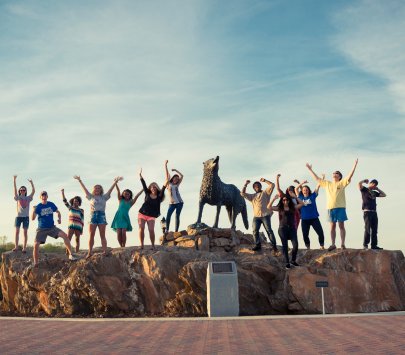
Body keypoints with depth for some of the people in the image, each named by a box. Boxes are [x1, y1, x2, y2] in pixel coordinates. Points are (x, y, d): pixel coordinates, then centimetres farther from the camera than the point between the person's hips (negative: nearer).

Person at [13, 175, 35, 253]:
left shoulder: (28, 198, 8)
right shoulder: (18, 198, 6)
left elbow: (33, 191, -2)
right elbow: (15, 190, -6)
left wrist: (31, 183, -9)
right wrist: (14, 180, -15)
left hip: (26, 216, 0)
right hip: (18, 216, 0)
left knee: (25, 232, -2)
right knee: (17, 231, -6)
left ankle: (24, 248, -2)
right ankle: (16, 246, -5)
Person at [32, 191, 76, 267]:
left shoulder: (51, 204, 0)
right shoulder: (38, 207, -8)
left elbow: (57, 212, 16)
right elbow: (33, 218, -16)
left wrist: (59, 219, -4)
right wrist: (34, 210, -34)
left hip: (52, 227, 2)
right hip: (41, 229, -2)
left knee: (64, 235, -17)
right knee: (36, 245, -14)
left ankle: (71, 255, -12)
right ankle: (35, 263, 4)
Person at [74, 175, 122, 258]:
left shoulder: (104, 197, 14)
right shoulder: (91, 197, 15)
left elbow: (110, 189, 7)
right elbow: (84, 189, 13)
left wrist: (116, 181, -1)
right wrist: (79, 181, 9)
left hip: (101, 215, 0)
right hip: (93, 215, 0)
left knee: (102, 235, -1)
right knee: (91, 235, -4)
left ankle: (105, 251, -5)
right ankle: (90, 252, -4)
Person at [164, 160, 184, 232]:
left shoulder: (177, 185, 15)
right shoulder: (169, 184, 10)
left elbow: (181, 176, 14)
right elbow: (167, 174, 5)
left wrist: (175, 170, 17)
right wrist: (165, 165, 1)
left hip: (179, 202, 2)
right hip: (172, 203, -2)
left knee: (177, 216, -2)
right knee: (168, 216, -16)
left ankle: (176, 231, -4)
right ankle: (167, 230, -15)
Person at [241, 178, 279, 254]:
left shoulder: (265, 193, 13)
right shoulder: (252, 196, 23)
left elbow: (272, 185, 3)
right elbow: (243, 193, 15)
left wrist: (264, 181, 3)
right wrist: (245, 184, 10)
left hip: (265, 215, -4)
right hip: (256, 216, 4)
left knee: (269, 230, -8)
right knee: (255, 230, -6)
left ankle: (274, 246, -7)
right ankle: (258, 245, 2)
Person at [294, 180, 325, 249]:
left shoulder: (312, 196, 4)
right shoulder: (301, 197, 8)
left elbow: (317, 187, 1)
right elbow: (296, 189, 9)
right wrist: (302, 183, 3)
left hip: (314, 218, -1)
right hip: (304, 219, 2)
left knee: (320, 232, -7)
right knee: (305, 235, 5)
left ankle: (322, 246, 7)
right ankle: (308, 247, 20)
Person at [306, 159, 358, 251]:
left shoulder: (342, 183, 5)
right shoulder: (327, 183, 16)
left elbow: (350, 176, -7)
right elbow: (317, 178, 22)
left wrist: (355, 165, -15)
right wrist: (310, 170, 24)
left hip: (340, 207, -4)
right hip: (330, 207, 4)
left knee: (341, 225, -2)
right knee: (332, 226, 6)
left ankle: (343, 244, 0)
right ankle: (333, 244, 10)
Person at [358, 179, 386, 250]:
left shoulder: (374, 192, 23)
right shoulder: (364, 189, 5)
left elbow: (384, 195, 28)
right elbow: (359, 183, -14)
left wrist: (377, 189, 23)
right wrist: (364, 180, 6)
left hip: (374, 212, 6)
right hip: (367, 212, -6)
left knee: (374, 229, 3)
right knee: (367, 229, -11)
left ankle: (374, 245, 5)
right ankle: (365, 244, -6)